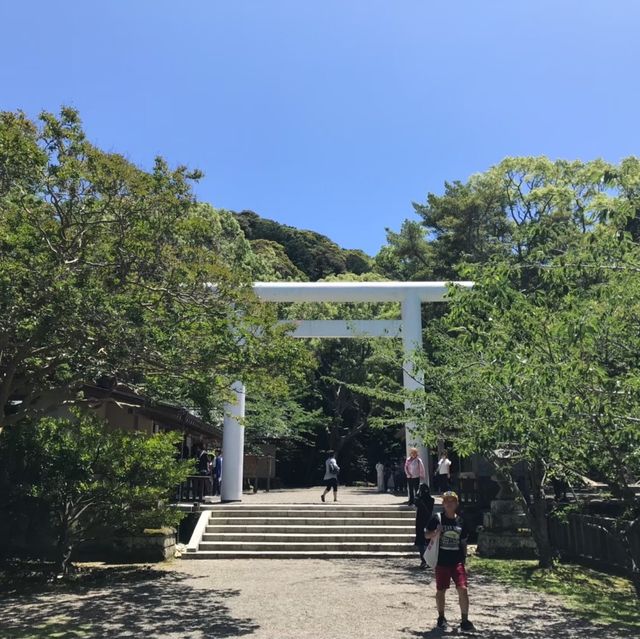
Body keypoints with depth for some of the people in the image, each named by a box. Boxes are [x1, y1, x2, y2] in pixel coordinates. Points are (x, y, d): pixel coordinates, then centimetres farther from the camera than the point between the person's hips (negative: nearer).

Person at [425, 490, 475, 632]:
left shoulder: (460, 521, 4)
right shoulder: (437, 519, -5)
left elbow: (463, 543, 12)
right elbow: (427, 535, 0)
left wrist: (464, 559, 10)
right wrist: (435, 533, -21)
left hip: (457, 561, 1)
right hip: (441, 561, -1)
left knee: (462, 589, -9)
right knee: (440, 590, 9)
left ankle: (464, 620, 2)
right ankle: (441, 618, 29)